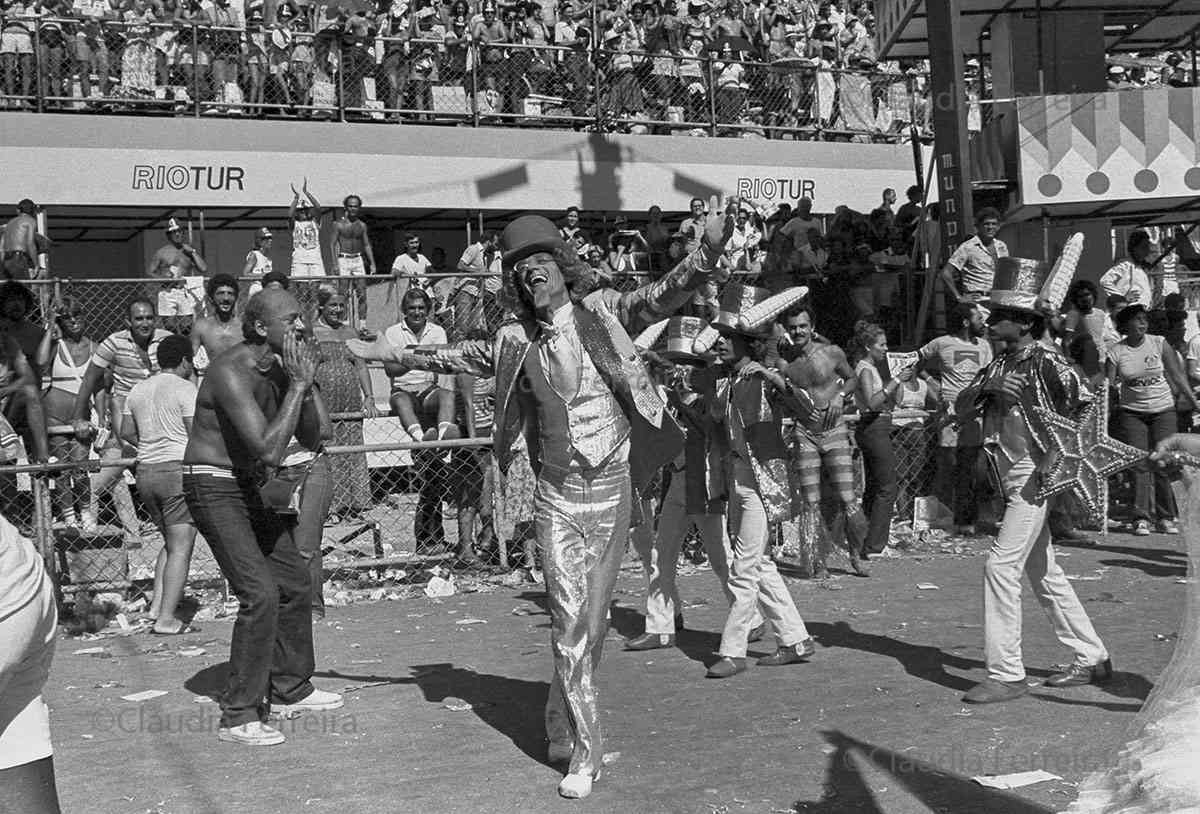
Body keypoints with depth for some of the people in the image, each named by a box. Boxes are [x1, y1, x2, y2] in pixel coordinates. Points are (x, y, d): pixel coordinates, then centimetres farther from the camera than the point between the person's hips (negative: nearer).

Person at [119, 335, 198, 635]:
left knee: (171, 542, 21)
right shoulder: (185, 389, -9)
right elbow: (197, 435, -14)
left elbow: (126, 433, 16)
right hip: (178, 470, -7)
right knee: (181, 548, -3)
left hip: (145, 472, 7)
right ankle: (166, 618, -7)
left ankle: (157, 604, 14)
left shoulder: (138, 389, 12)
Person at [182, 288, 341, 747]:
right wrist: (298, 385, -26)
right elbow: (269, 450, -32)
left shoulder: (279, 370, 3)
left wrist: (308, 381, -7)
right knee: (260, 593, -17)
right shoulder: (232, 373, -24)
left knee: (296, 584, 14)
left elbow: (314, 440, 5)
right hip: (214, 489, -9)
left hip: (251, 488, 9)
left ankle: (290, 690, 31)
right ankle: (238, 717, -8)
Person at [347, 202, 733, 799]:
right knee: (569, 622, -5)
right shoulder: (515, 342, 4)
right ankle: (583, 753, 6)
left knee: (591, 622, 7)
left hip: (611, 487, -1)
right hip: (557, 494, 1)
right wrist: (393, 355, 23)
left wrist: (707, 253, -33)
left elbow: (663, 296, -16)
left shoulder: (602, 313, -3)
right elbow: (454, 358, 20)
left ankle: (562, 725, 27)